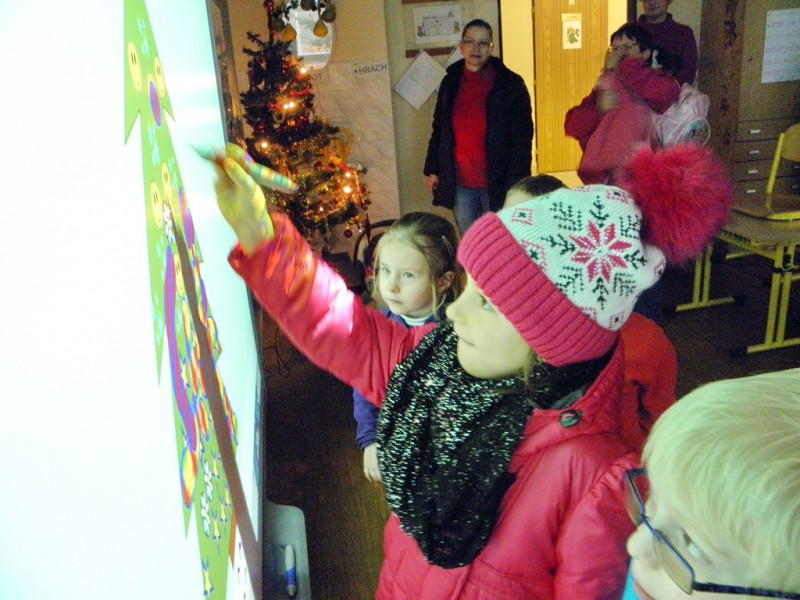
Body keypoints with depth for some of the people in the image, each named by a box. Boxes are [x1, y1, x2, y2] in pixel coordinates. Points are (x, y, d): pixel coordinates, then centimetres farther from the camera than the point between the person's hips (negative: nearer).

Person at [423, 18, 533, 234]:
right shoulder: (450, 82, 9)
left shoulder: (510, 84, -4)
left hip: (497, 183, -3)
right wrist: (432, 169, 11)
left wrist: (516, 182, -12)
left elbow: (522, 137, -6)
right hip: (460, 183, 4)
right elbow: (438, 129, 16)